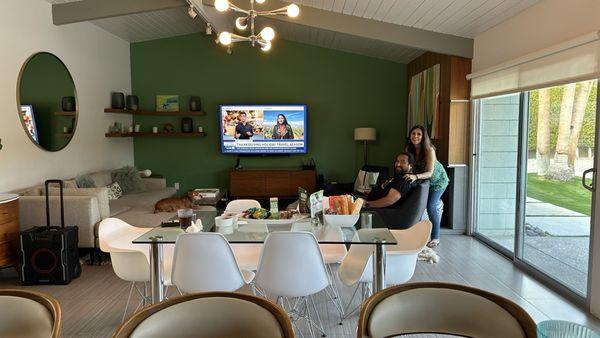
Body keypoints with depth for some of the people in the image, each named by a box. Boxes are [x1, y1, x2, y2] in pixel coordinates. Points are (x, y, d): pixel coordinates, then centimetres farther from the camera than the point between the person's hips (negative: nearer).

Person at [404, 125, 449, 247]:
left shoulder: (429, 150, -32)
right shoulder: (409, 149, -18)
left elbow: (430, 173, -40)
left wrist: (416, 176, -58)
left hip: (438, 180, -5)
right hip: (422, 180, 5)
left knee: (431, 206, -16)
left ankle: (435, 238, -2)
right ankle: (438, 203, 45)